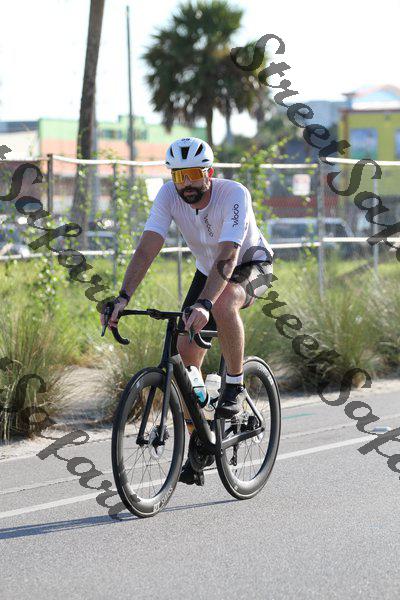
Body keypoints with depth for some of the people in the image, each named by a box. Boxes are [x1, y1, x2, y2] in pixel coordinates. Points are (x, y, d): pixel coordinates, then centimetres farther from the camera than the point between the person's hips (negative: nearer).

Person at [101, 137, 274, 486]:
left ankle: (235, 385, -18)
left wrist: (203, 304, -57)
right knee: (186, 351, -8)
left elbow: (228, 255, -44)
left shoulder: (234, 195, -33)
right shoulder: (169, 196, -20)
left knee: (222, 305, -39)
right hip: (208, 270, 5)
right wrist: (123, 298, -42)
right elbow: (148, 247, -28)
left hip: (251, 265, -5)